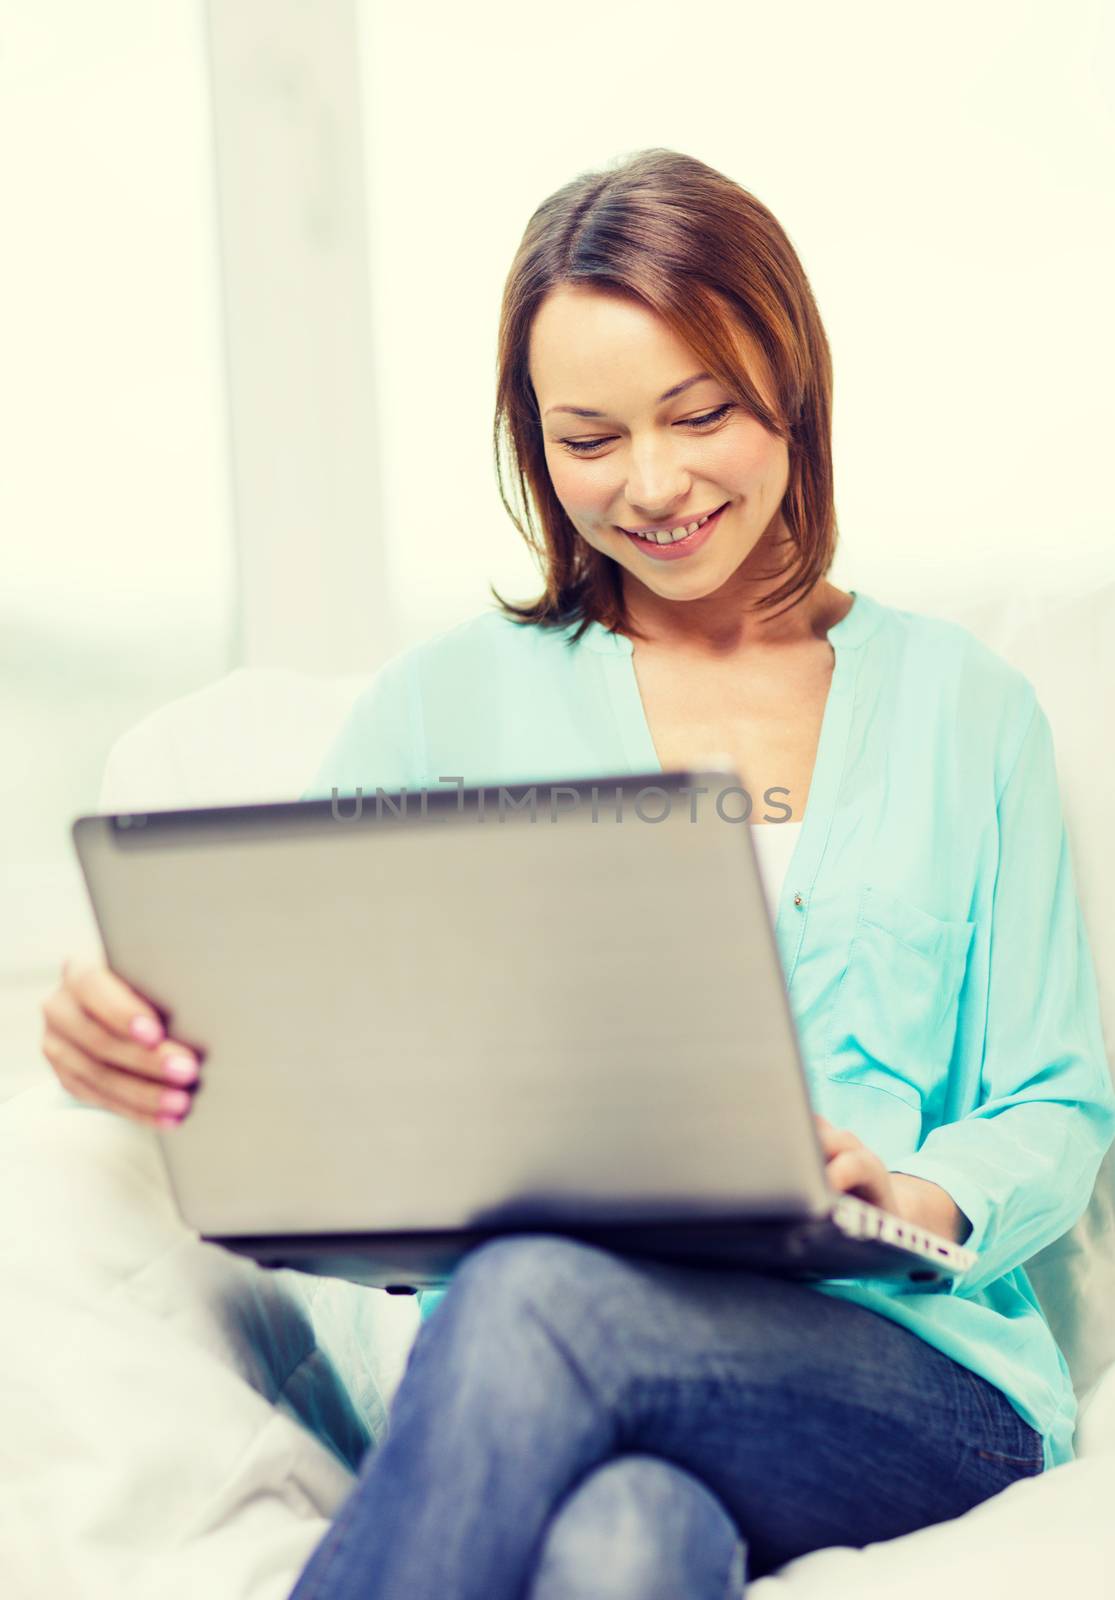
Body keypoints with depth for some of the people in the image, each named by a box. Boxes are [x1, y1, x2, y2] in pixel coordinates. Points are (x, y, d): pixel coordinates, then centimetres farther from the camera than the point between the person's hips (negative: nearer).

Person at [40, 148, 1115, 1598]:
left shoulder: (962, 709, 16)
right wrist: (124, 1037, -16)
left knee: (536, 1298, -35)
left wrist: (923, 1198, -10)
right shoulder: (452, 701, 15)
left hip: (921, 1371, 0)